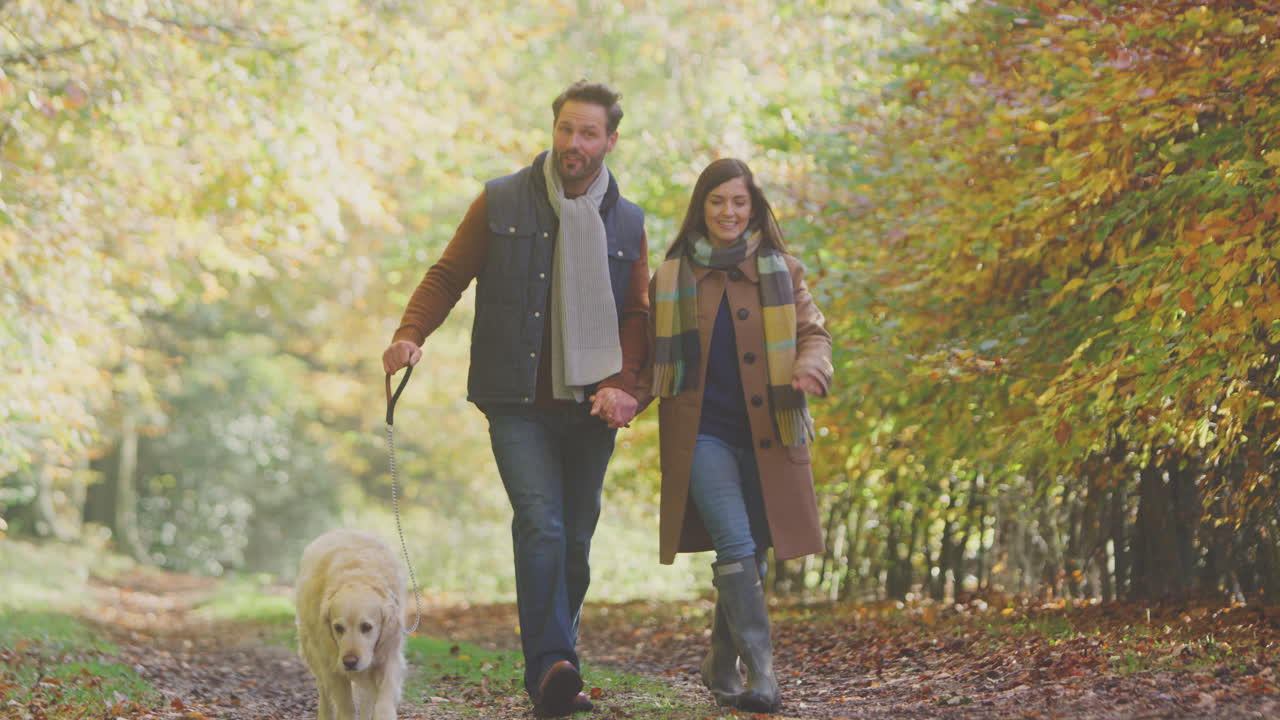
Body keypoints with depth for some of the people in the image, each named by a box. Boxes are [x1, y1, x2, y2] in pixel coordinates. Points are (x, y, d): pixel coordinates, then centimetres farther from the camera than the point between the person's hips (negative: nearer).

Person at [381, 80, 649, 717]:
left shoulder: (626, 222, 11)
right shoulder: (501, 203, 3)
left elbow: (636, 314, 11)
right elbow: (448, 275, 4)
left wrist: (623, 385, -6)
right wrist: (410, 334, -14)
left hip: (590, 409, 3)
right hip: (518, 405, -3)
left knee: (575, 542, 7)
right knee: (541, 525, -20)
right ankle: (550, 665, -24)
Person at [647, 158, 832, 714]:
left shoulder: (780, 271, 8)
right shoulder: (672, 276, 7)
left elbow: (813, 332, 10)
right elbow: (653, 353, 14)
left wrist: (809, 368, -12)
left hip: (765, 434, 2)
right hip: (702, 433, -2)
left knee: (752, 554, 7)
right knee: (734, 543, -18)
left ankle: (721, 665, 25)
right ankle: (760, 670, -18)